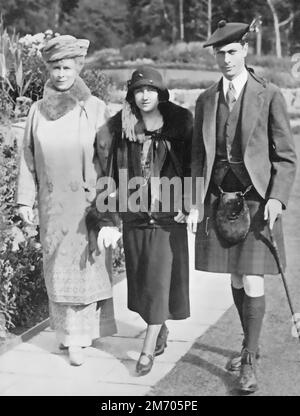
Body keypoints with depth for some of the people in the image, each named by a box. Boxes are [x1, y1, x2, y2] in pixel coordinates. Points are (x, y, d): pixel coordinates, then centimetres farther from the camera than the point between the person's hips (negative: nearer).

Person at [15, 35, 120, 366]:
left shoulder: (95, 108, -2)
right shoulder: (38, 110, 5)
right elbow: (28, 157, 8)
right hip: (53, 203, 2)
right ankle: (70, 332, 19)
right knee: (58, 268, 6)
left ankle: (80, 337, 13)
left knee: (88, 264, 1)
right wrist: (25, 199, 4)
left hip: (88, 202, -2)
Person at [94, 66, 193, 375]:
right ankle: (161, 330, 33)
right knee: (141, 278, 11)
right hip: (134, 214, 3)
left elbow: (192, 165, -2)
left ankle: (148, 349, 2)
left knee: (159, 280, -3)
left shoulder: (179, 124, -4)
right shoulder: (121, 127, 2)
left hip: (167, 214, -3)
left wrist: (187, 204, -7)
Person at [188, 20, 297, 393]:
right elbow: (198, 157, 11)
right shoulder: (206, 100, 8)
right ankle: (251, 345, 31)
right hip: (219, 200, 4)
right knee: (235, 279, 12)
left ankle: (248, 363, 6)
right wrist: (195, 203, 3)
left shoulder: (269, 96, -3)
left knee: (253, 281, -6)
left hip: (256, 200, -4)